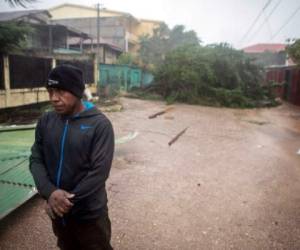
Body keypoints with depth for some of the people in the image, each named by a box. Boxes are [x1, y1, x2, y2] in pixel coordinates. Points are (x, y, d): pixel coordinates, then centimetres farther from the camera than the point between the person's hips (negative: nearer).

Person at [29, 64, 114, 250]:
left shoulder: (100, 124, -17)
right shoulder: (45, 122, -2)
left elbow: (100, 171, -19)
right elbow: (36, 160, -1)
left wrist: (69, 201, -17)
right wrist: (50, 192, -17)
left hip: (90, 214, -4)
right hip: (58, 212, 5)